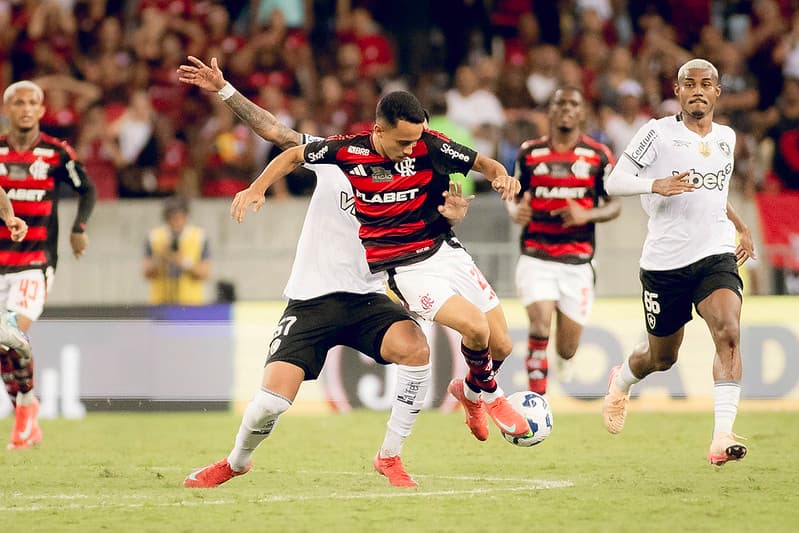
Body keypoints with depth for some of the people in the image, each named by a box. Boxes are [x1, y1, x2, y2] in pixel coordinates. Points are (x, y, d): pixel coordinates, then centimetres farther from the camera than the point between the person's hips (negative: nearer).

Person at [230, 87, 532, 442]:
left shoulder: (429, 145, -12)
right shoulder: (348, 150, -12)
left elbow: (484, 164, -3)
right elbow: (294, 156, 5)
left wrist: (502, 176, -24)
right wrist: (257, 188, -4)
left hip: (446, 251, 3)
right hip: (404, 268, -3)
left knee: (501, 346, 3)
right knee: (475, 326, -24)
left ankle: (471, 390, 39)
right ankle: (491, 395, 7)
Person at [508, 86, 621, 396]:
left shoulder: (598, 156, 2)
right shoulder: (529, 153, 5)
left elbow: (614, 206, 5)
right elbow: (514, 198, 15)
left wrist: (586, 215, -15)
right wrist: (516, 212, -9)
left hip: (577, 262, 0)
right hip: (536, 259, 0)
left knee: (567, 350, 4)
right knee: (540, 326, -21)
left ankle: (565, 357, 42)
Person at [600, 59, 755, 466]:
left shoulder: (726, 138, 12)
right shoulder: (658, 133, -5)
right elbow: (614, 182, -10)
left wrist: (740, 226, 24)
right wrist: (656, 185, -26)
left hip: (716, 256, 3)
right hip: (664, 261, -3)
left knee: (728, 333, -24)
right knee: (662, 356, 12)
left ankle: (722, 436, -28)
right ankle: (621, 382, 48)